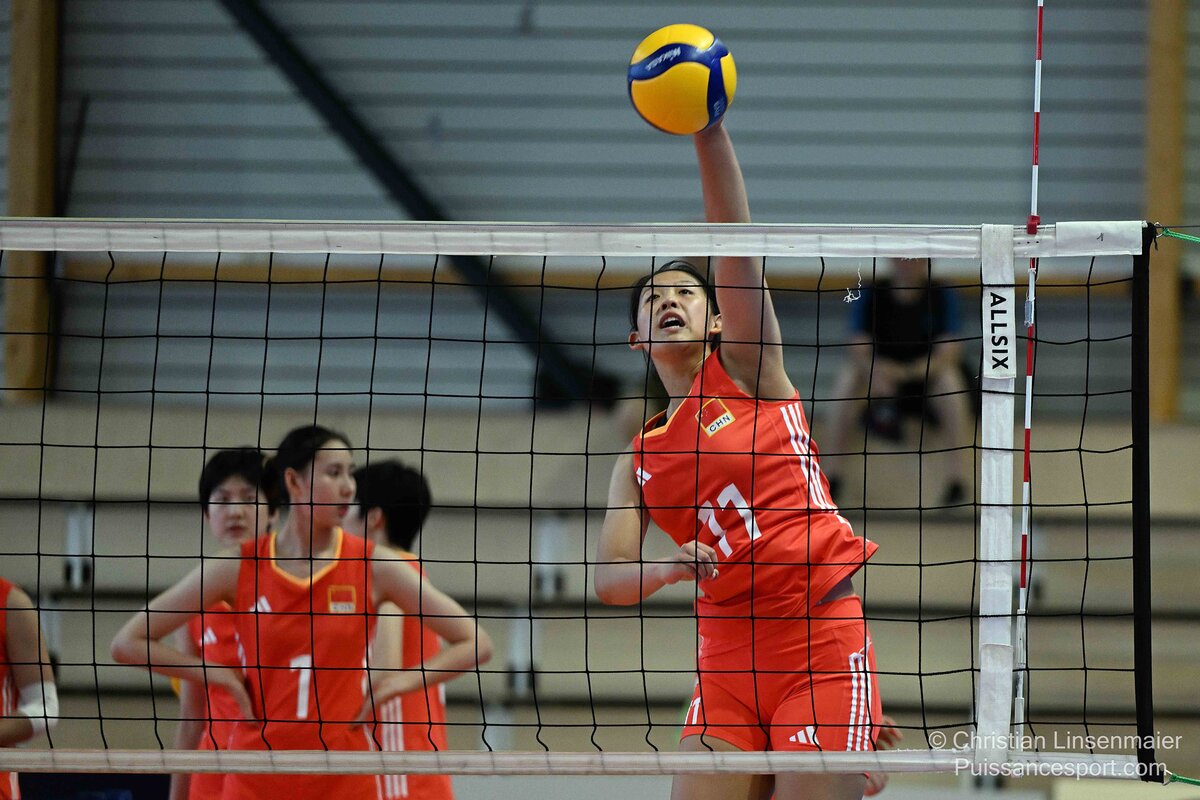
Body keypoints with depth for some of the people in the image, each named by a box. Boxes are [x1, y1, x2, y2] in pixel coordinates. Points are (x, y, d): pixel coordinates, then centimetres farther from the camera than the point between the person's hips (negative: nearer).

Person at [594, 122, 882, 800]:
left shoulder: (745, 368, 7)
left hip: (824, 644, -4)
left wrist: (709, 133, -20)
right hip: (728, 659, 4)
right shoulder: (639, 459, 16)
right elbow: (609, 579, 7)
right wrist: (671, 569, -16)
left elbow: (736, 244, -7)